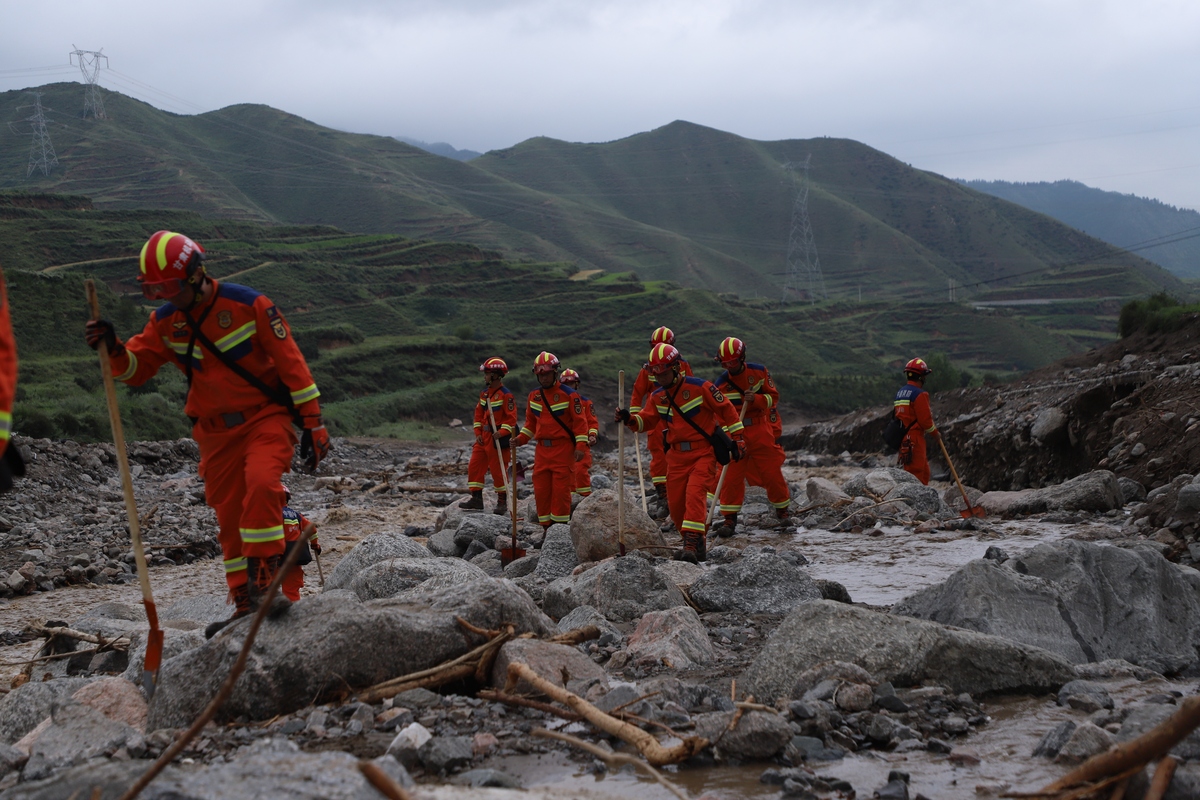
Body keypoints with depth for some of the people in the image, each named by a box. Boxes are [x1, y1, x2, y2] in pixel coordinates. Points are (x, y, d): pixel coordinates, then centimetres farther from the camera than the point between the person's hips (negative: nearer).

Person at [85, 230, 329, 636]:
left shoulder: (248, 305, -13)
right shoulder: (165, 321, 1)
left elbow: (291, 362, -10)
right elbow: (135, 369, 6)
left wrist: (313, 423, -11)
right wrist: (113, 348, -18)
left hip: (265, 418, -4)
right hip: (216, 431, 5)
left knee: (261, 485, -28)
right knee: (230, 518, 6)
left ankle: (264, 579, -20)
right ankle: (245, 602, 18)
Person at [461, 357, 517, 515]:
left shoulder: (506, 395, -12)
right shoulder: (485, 393, 12)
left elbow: (511, 418, -15)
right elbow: (479, 413, 17)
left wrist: (502, 432, -24)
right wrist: (478, 432, 7)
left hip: (498, 437, -8)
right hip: (484, 437, 8)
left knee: (498, 470, -2)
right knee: (474, 466, 4)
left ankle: (502, 502, 10)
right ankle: (476, 499, 11)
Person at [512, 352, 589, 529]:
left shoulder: (569, 394, -5)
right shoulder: (533, 396, 12)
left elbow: (580, 421, -5)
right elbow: (530, 422, 21)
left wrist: (580, 446, -13)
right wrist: (521, 439, 5)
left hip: (563, 449, -5)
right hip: (542, 449, 5)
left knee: (561, 488, -6)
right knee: (541, 489, 4)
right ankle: (545, 525, 13)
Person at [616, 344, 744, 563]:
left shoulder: (700, 387, -10)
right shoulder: (657, 396, 7)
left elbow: (726, 409, -3)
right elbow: (646, 420, 6)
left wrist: (737, 438, -3)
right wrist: (629, 419, -15)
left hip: (703, 452, -6)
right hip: (677, 456, 6)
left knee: (695, 493, -23)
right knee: (675, 503, 3)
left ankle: (692, 543, -27)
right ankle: (695, 543, 21)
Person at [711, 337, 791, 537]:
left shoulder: (759, 372, -2)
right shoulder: (720, 385, -4)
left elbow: (773, 396, 1)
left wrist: (756, 399, -19)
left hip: (761, 432, 0)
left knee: (771, 472, 2)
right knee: (731, 475, -8)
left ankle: (783, 511, 22)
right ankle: (729, 518, -1)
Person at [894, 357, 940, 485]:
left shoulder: (900, 392, 14)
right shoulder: (920, 394, -14)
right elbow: (925, 419, -16)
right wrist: (935, 433, 1)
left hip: (902, 438, 9)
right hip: (914, 439, -9)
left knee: (924, 471, 17)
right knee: (916, 472, -6)